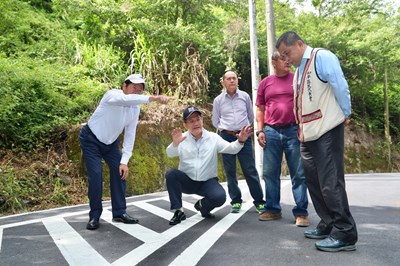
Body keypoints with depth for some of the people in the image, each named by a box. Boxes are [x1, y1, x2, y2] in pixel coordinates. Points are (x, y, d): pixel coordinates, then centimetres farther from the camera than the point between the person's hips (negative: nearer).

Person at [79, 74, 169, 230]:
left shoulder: (135, 108, -8)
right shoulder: (112, 95, -27)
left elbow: (130, 136, -9)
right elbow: (126, 100, -53)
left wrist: (124, 161, -17)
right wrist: (153, 98, -66)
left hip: (110, 142, 6)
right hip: (91, 139, -6)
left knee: (120, 173, -2)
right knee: (95, 175, -14)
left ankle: (119, 212, 10)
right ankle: (94, 216, 2)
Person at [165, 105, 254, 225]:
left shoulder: (213, 137, 0)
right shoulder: (182, 139, -5)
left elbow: (231, 148, -5)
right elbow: (170, 154, -20)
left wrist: (240, 141, -27)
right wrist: (175, 144, -44)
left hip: (208, 181, 0)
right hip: (187, 181, 0)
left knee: (220, 197, -27)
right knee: (171, 174, -28)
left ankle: (202, 205, 10)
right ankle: (178, 211, -13)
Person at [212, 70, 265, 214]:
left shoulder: (245, 96, 5)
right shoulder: (218, 100, 5)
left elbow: (251, 116, 17)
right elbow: (215, 122, 13)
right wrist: (226, 130, 7)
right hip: (226, 137, 1)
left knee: (250, 170, -2)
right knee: (230, 171, 4)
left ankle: (259, 201, 4)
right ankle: (236, 201, 13)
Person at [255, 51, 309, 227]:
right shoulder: (265, 83, 10)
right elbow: (260, 109, 12)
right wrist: (260, 131, 2)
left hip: (294, 131, -2)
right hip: (271, 132, 2)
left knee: (298, 174, 1)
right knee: (270, 173, 7)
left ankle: (301, 212, 8)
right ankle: (272, 209, 20)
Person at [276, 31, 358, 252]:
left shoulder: (322, 57, -9)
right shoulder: (299, 70, 18)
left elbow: (340, 88, -12)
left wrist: (345, 114, -1)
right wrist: (301, 129, 14)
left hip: (327, 131, -9)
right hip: (308, 134, 9)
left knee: (330, 182, -8)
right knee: (314, 182, 13)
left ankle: (345, 234, 1)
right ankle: (328, 224, 25)